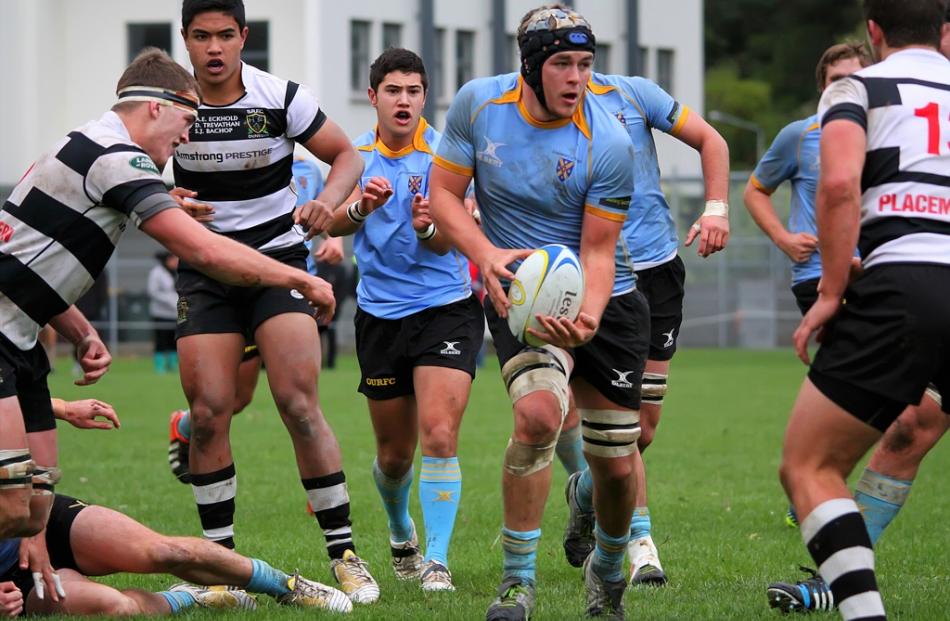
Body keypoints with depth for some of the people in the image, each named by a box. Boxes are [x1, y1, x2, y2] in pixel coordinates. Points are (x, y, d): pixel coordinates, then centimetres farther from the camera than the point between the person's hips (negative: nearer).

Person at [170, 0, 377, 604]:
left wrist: (327, 202, -18)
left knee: (299, 403, -14)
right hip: (205, 273, 2)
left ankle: (345, 554, -6)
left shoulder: (282, 97, -8)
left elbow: (347, 154, 3)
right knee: (209, 414, -7)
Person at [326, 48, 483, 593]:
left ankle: (437, 562, -16)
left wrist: (426, 226, -35)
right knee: (394, 454, 11)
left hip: (446, 308, -3)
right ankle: (401, 535, 40)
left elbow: (446, 241, -12)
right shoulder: (357, 154, 3)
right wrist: (360, 206, -32)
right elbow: (335, 225, -10)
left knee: (439, 435, -18)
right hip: (380, 316, 3)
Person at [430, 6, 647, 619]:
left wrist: (588, 316, -33)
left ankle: (608, 571, 38)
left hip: (603, 301, 0)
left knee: (615, 463, 5)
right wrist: (487, 254, -21)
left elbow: (597, 251, -13)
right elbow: (444, 192, -3)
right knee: (538, 413, -29)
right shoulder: (479, 103, -10)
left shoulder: (609, 143, -17)